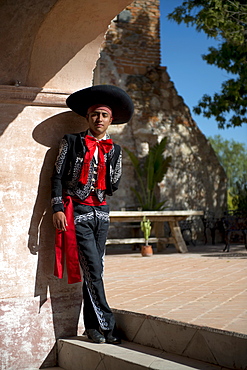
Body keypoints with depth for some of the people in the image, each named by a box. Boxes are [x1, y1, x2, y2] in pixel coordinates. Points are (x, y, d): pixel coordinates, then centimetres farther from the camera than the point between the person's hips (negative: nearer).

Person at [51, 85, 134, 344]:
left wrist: (100, 194, 1)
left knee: (95, 271, 7)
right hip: (78, 213, -4)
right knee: (92, 270, -10)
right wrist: (58, 209, -9)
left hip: (101, 213, 5)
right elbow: (57, 176, -1)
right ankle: (106, 326, -5)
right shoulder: (72, 142, 2)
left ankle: (92, 327, 14)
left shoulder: (114, 151, 12)